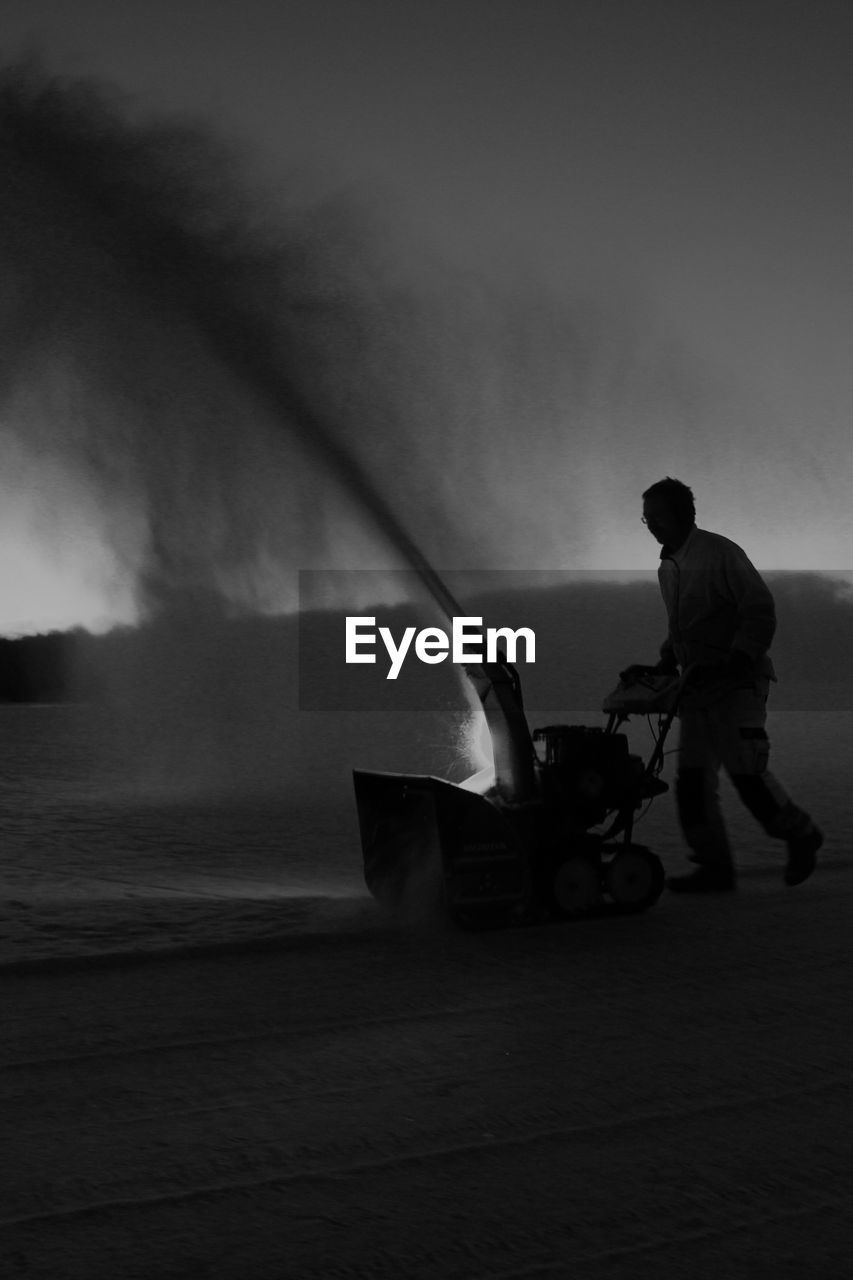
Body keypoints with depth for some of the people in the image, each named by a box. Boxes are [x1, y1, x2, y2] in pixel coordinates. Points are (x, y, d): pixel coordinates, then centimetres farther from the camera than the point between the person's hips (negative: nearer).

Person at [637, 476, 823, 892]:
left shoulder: (720, 553, -10)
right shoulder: (668, 567, 15)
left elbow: (761, 611, -14)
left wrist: (736, 662, -20)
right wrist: (667, 662, 13)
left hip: (736, 684, -8)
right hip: (697, 686, 8)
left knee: (745, 770, -13)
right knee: (692, 780, 1)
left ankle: (800, 835, 10)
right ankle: (714, 867, 8)